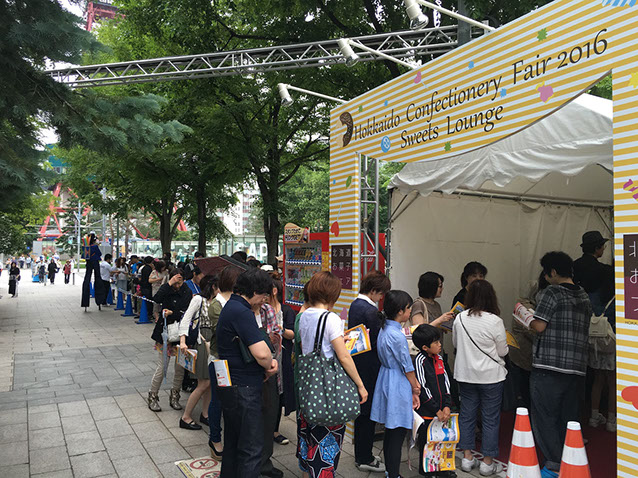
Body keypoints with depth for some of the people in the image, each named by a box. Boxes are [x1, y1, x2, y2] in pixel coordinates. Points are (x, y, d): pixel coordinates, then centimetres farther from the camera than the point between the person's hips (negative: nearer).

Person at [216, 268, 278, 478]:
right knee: (252, 448, -1)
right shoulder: (241, 312, -22)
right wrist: (269, 366, -6)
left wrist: (268, 361, -2)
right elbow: (262, 353, -29)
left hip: (231, 387, 10)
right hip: (243, 389, -10)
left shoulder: (232, 307, 11)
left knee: (233, 442, 23)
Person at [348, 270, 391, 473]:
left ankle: (361, 455, 32)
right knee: (368, 412, 3)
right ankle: (365, 459, 15)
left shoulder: (355, 305, 8)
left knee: (361, 410, 19)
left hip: (356, 364, 10)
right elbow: (378, 344, -21)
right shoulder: (370, 311, -21)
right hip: (369, 368, -10)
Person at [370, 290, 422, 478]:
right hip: (398, 385, -10)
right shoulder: (397, 335, -23)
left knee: (390, 432, 19)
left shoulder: (384, 330, 6)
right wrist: (415, 390, 0)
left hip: (386, 380, 10)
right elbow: (407, 367, -14)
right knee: (397, 435, 0)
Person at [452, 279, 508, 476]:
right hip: (491, 376, -3)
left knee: (467, 415, 14)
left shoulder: (459, 319, -5)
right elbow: (502, 352, -5)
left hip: (465, 375, 4)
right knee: (491, 418, 8)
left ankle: (467, 457, 22)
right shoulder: (495, 321, -16)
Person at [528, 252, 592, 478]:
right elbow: (583, 330, 19)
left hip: (548, 368, -7)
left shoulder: (551, 292, -9)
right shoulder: (585, 297, 12)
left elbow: (539, 326, -14)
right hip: (577, 368, 7)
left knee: (544, 417, 3)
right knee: (570, 420, 15)